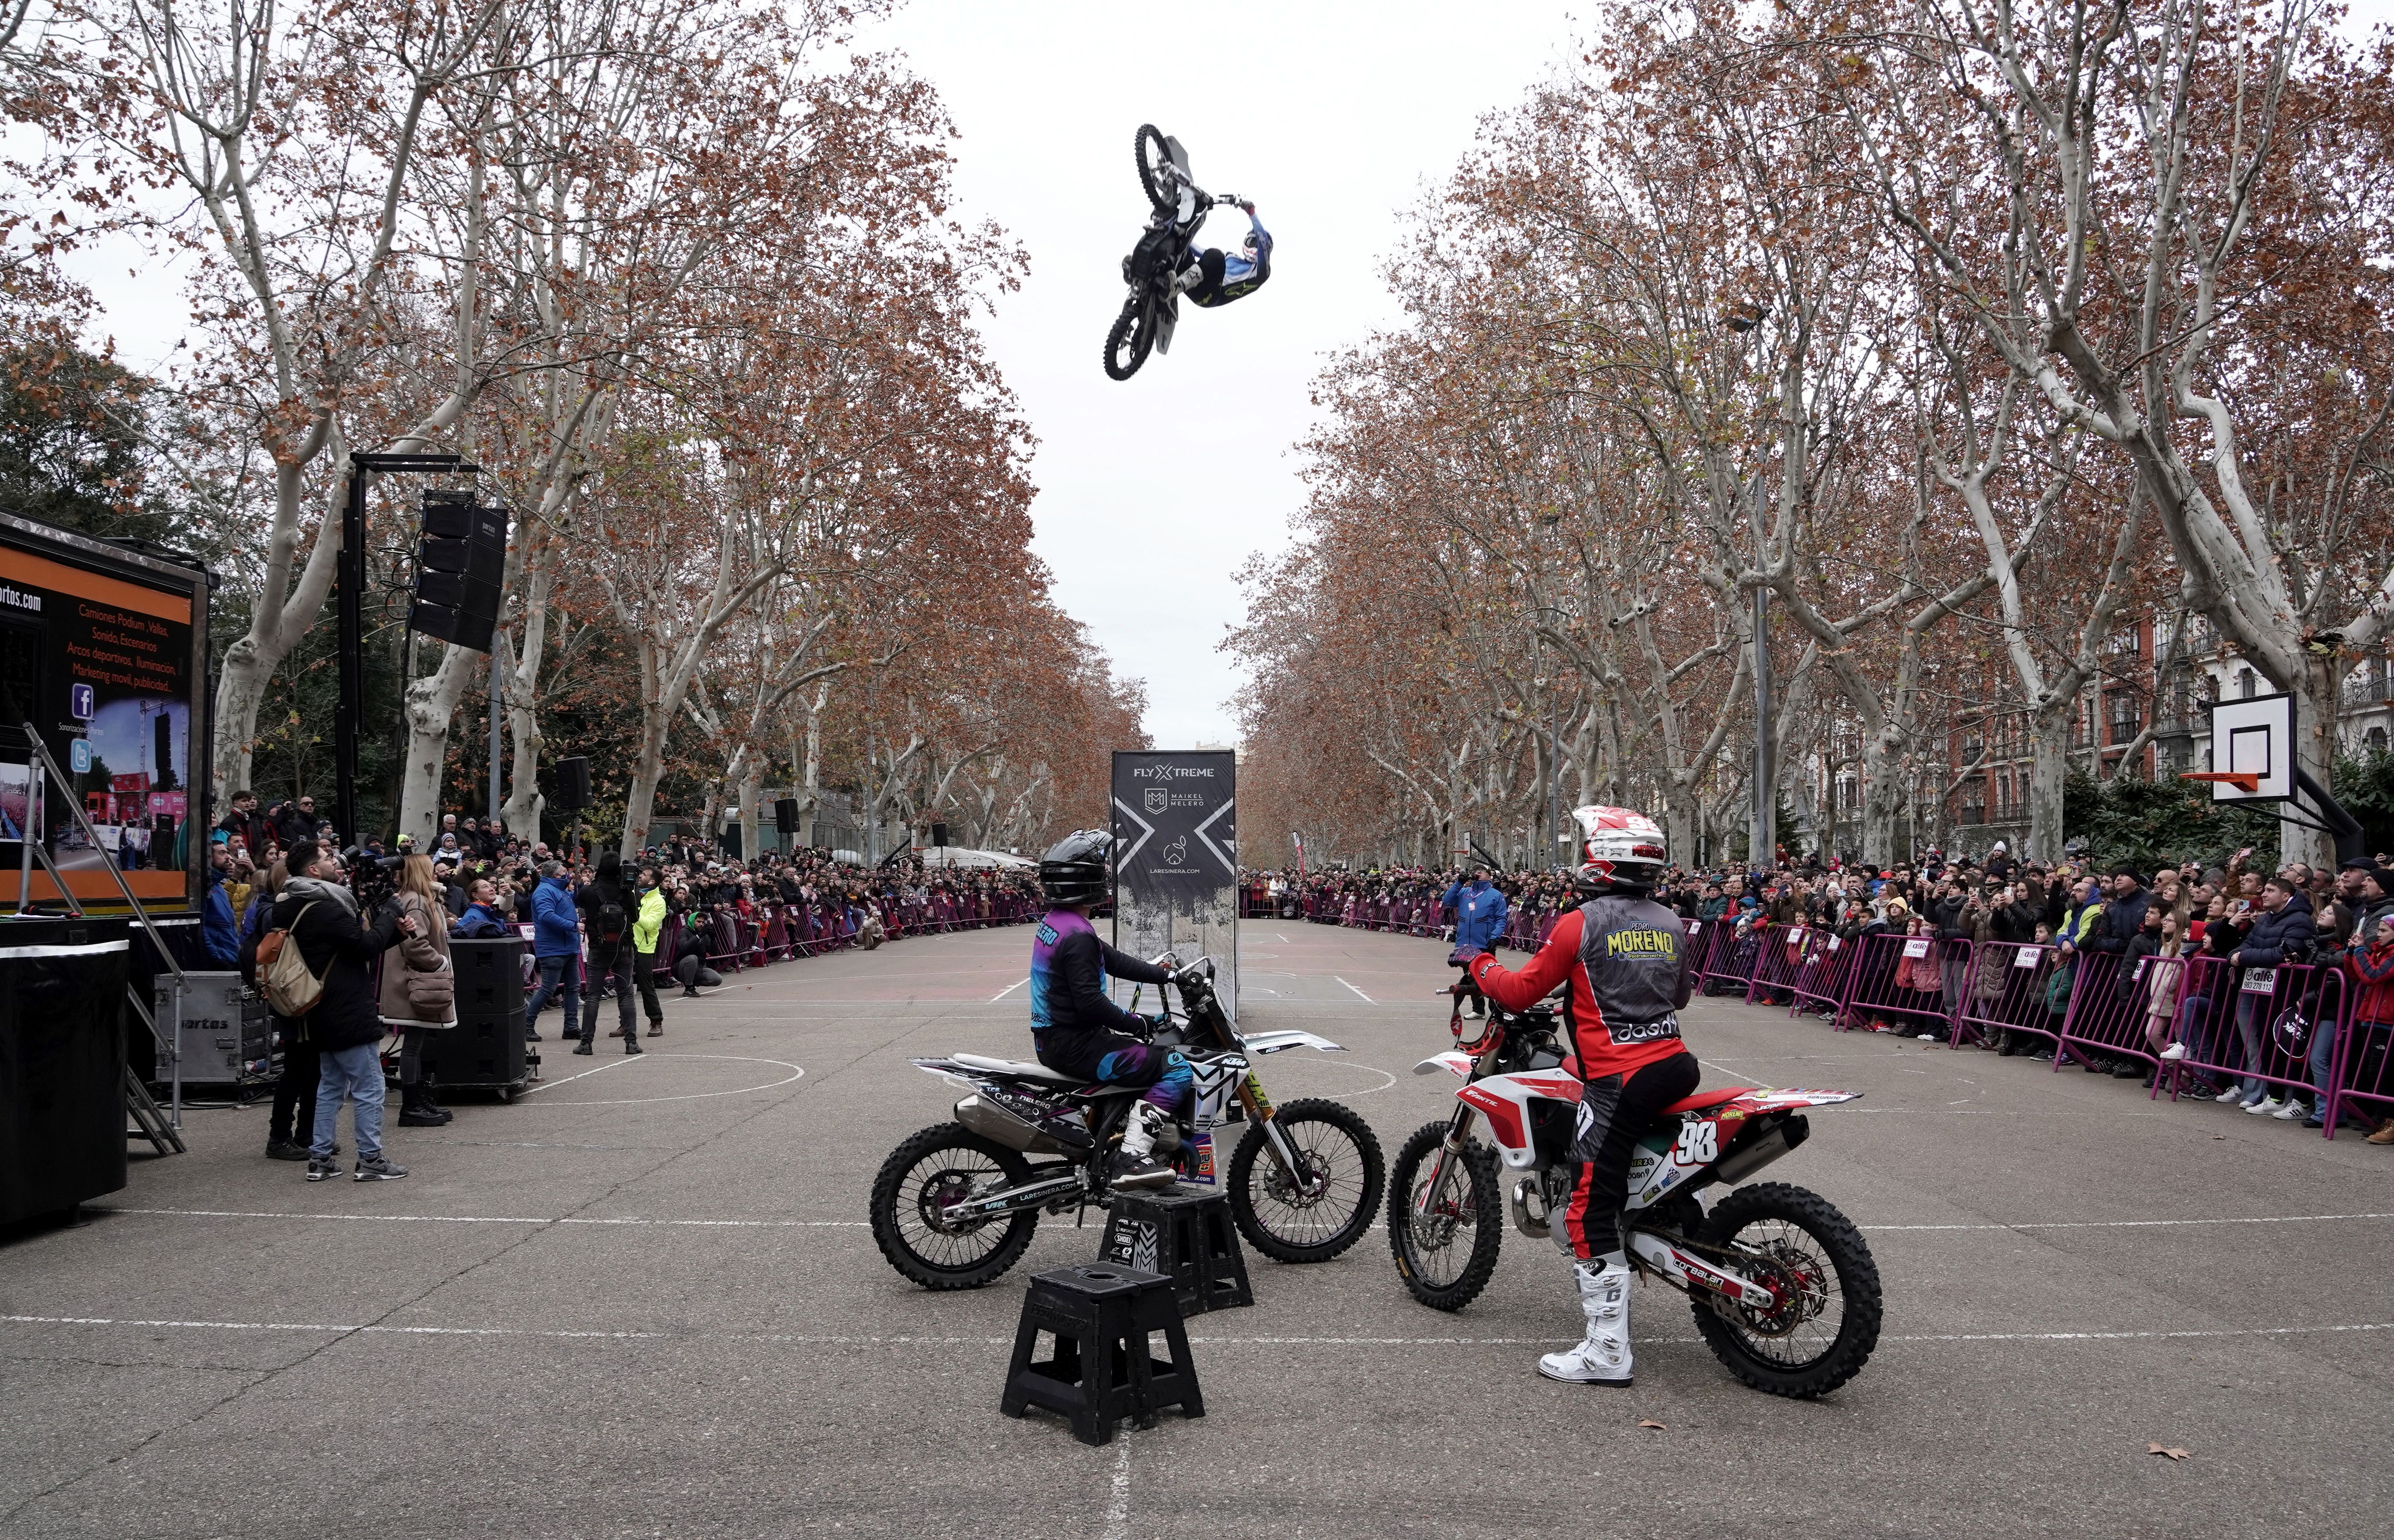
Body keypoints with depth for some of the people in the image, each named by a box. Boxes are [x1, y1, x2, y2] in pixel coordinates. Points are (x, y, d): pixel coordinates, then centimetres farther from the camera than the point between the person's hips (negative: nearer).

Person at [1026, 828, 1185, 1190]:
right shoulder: (1078, 935, -20)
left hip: (1051, 1036, 11)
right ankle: (1133, 1158, -19)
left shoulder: (1053, 923, 12)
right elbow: (1090, 1002, -26)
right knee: (1177, 1069, -14)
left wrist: (1164, 973, 13)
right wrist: (1139, 1023, -16)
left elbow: (1112, 960, 16)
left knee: (1146, 1051, 28)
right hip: (1075, 1044, -11)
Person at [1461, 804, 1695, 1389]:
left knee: (1591, 1214, -4)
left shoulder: (1581, 925, -8)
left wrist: (1481, 968, 15)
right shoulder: (1670, 924, 10)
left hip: (1619, 1079, -8)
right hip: (1676, 1065, 8)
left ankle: (1608, 1352, -4)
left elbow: (1521, 993, -4)